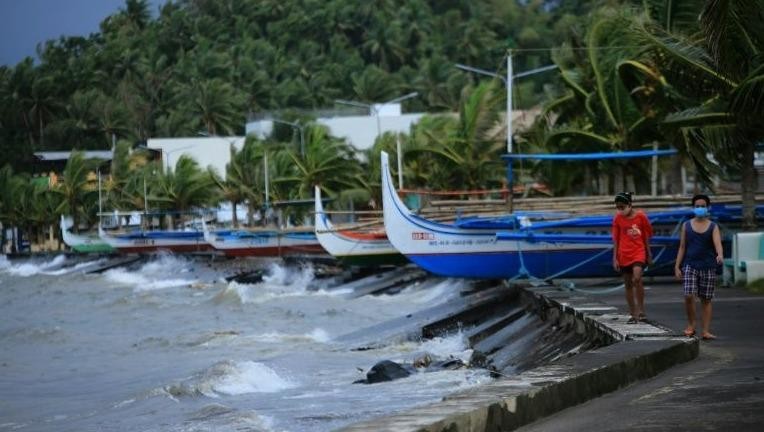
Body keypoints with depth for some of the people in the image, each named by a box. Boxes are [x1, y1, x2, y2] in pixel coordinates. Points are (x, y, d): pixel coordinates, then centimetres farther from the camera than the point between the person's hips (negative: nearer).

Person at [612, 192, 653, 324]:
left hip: (639, 253, -3)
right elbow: (616, 239, 6)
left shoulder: (640, 216, -3)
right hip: (624, 255, 3)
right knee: (628, 285, 6)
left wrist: (649, 255, 9)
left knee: (637, 279, -23)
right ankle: (633, 315, 14)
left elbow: (647, 237, 5)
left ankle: (641, 310, -12)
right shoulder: (617, 219, 2)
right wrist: (615, 258, 2)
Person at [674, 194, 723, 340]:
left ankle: (706, 331, 6)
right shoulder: (687, 226, 7)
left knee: (706, 299, 2)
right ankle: (691, 325, 5)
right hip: (690, 266, 0)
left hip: (708, 267, 0)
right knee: (689, 296, -14)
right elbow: (682, 247, 8)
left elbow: (717, 243, -13)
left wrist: (720, 255, -35)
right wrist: (677, 267, 1)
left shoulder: (713, 227, 3)